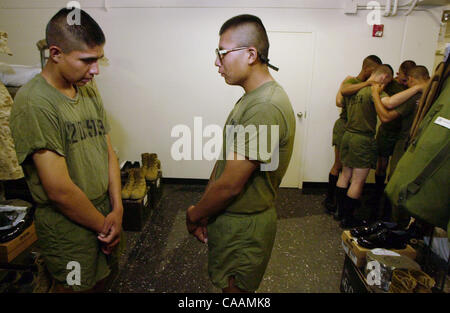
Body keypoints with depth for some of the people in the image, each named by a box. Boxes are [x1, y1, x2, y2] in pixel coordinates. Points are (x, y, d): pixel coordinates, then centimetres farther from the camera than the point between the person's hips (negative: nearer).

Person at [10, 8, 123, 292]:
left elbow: (108, 152, 4)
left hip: (105, 217, 7)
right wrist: (103, 225, -10)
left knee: (101, 282, 23)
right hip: (69, 230, -6)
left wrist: (117, 210, -6)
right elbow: (59, 190, -23)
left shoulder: (90, 91, 3)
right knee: (75, 287, 16)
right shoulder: (34, 103, -21)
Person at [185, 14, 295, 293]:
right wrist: (203, 211, 0)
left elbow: (230, 185, -26)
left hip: (243, 228, -9)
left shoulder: (265, 108, -28)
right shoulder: (252, 98, 7)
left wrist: (194, 215, -8)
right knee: (229, 284, 26)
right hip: (229, 218, 9)